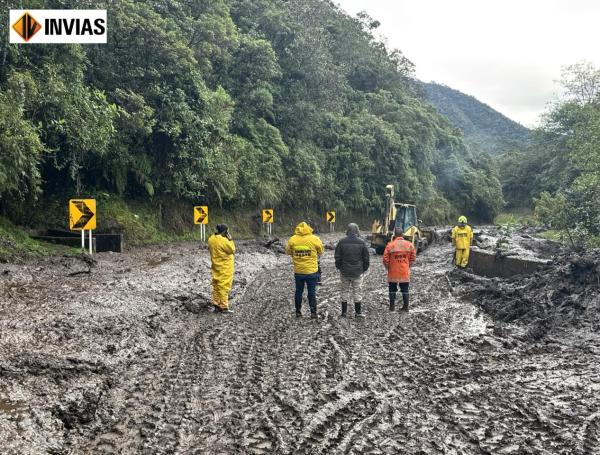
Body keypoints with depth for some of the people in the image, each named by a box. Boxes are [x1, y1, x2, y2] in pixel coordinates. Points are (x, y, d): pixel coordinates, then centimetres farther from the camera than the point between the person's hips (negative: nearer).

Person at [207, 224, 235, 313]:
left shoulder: (211, 239, 2)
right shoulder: (223, 241, -21)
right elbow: (232, 250, -14)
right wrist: (230, 240, -7)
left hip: (216, 267, 8)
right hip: (224, 268, -8)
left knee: (216, 286, 13)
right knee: (224, 287, -3)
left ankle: (217, 305, 17)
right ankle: (224, 307, -1)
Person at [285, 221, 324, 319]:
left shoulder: (292, 239, -7)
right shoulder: (314, 239, -10)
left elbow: (288, 252, 5)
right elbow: (321, 251, 2)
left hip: (298, 271, 2)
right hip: (312, 271, -1)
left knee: (298, 291, 15)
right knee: (312, 292, 8)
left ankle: (298, 312, 22)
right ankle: (313, 312, 10)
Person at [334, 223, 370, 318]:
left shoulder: (342, 242, -5)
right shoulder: (361, 243, -5)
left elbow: (337, 257, 0)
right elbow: (366, 257, 0)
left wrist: (339, 267, 14)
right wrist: (364, 268, 13)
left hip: (344, 271, 0)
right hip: (357, 272, 0)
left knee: (345, 291, 9)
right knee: (357, 292, 7)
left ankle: (344, 312, 13)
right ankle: (358, 312, 9)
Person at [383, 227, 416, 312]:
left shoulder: (390, 245, -12)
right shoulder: (409, 245, -4)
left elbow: (385, 259, -9)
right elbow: (413, 257, 2)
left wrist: (388, 267, 7)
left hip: (393, 273, -2)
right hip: (405, 272, 2)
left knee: (392, 289, 11)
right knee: (405, 290, 12)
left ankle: (392, 306, 13)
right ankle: (406, 307, 15)